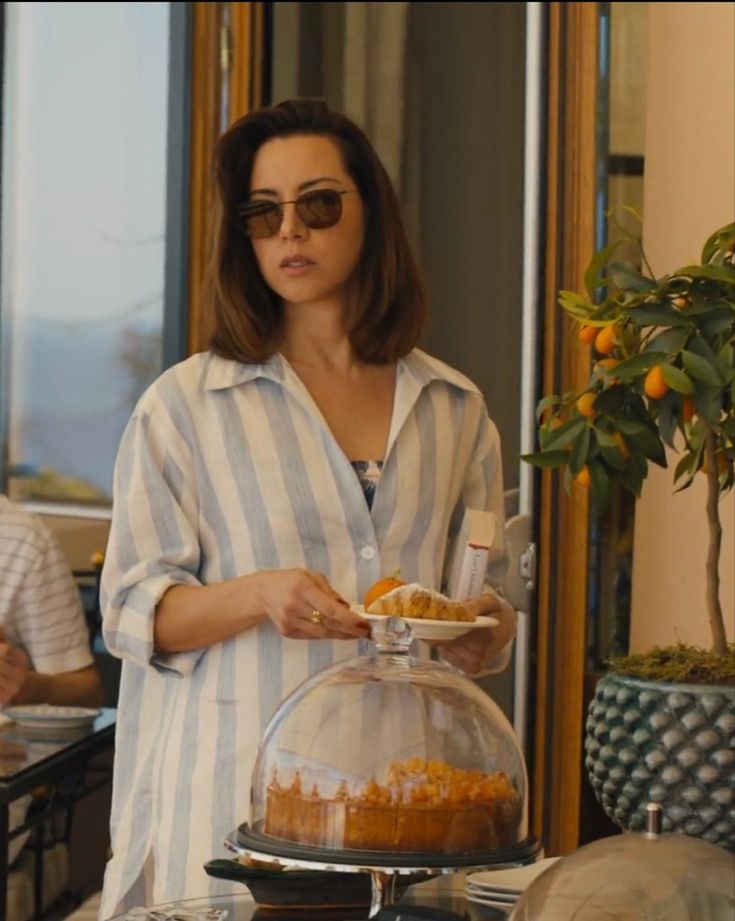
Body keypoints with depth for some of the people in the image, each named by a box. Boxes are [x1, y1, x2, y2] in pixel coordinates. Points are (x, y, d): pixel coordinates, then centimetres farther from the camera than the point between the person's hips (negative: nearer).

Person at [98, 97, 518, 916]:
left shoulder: (453, 410, 10)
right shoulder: (185, 404, 1)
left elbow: (487, 594, 20)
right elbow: (132, 613, -1)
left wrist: (488, 634, -3)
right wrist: (259, 596, -19)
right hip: (240, 786, -2)